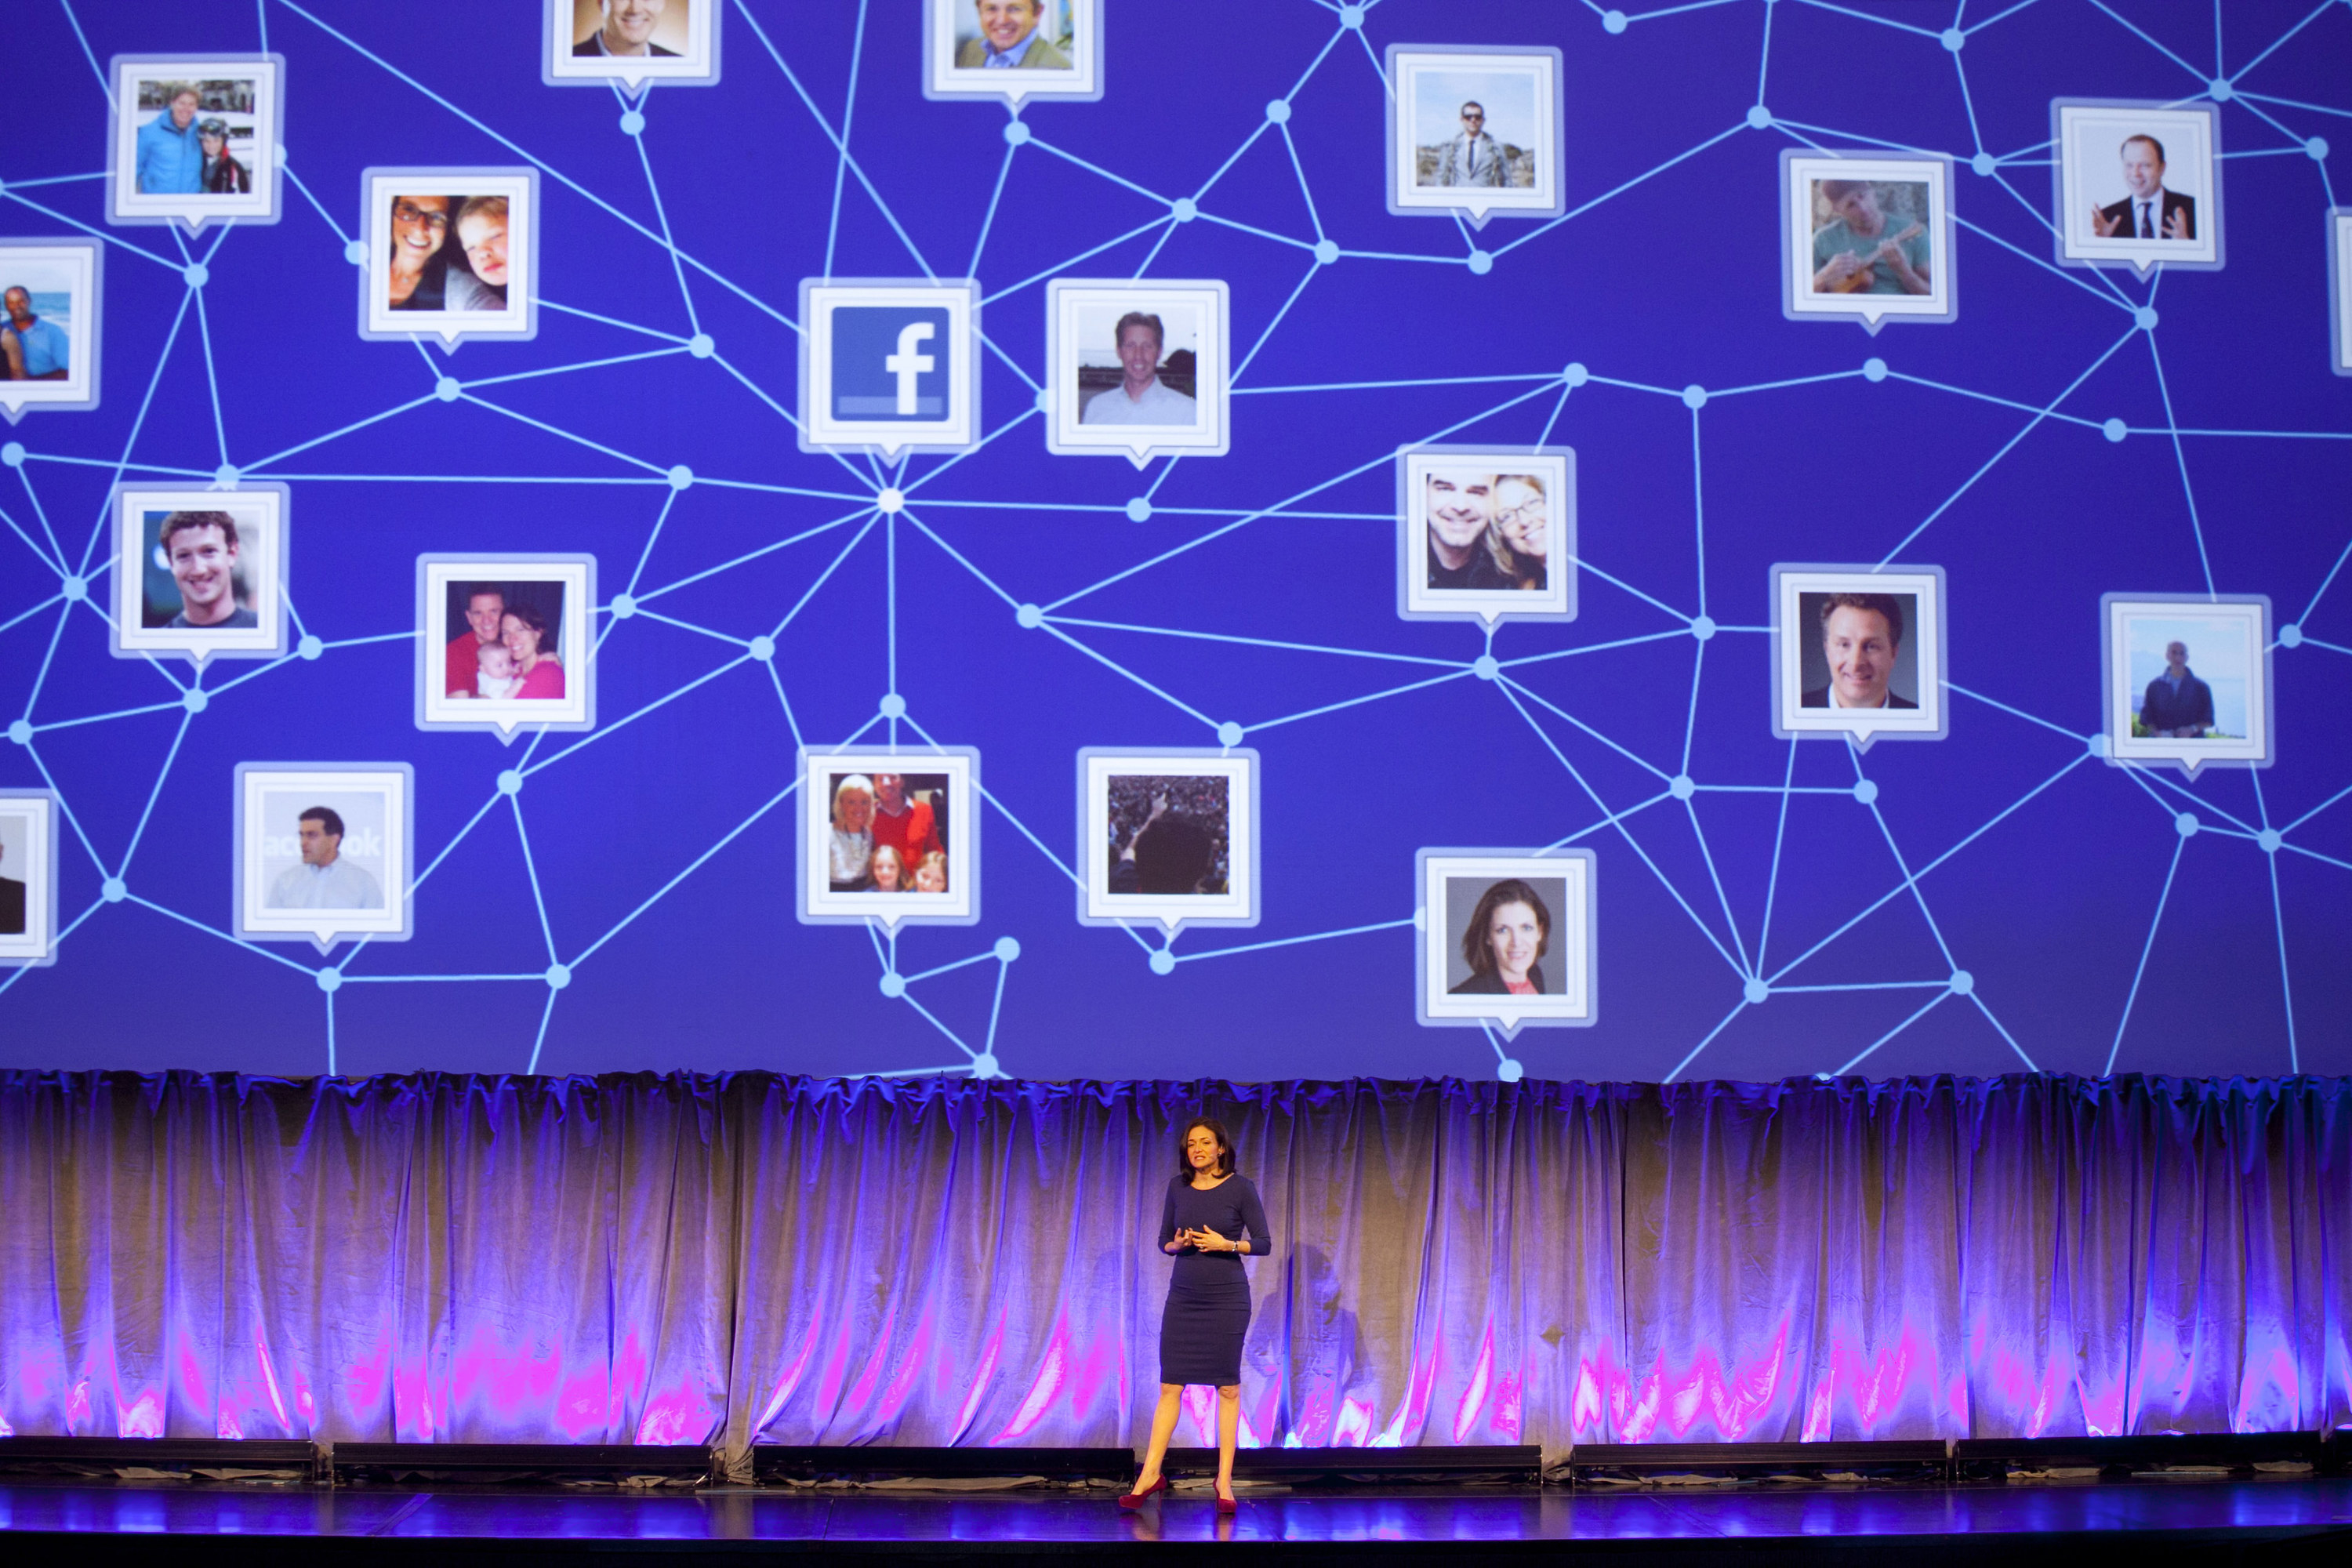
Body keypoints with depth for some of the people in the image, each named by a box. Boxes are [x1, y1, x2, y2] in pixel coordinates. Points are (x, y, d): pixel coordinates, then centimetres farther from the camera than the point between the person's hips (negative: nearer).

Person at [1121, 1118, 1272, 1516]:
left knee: (1227, 1388, 2)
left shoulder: (1239, 1188, -5)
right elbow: (1164, 1241, 12)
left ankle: (1224, 1480, 6)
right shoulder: (1178, 1187, 5)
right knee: (1170, 1386, 2)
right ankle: (1150, 1475, 7)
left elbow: (1263, 1243, -3)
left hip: (1226, 1298, -3)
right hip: (1183, 1295, 3)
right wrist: (1178, 1244, -10)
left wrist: (1226, 1244, -18)